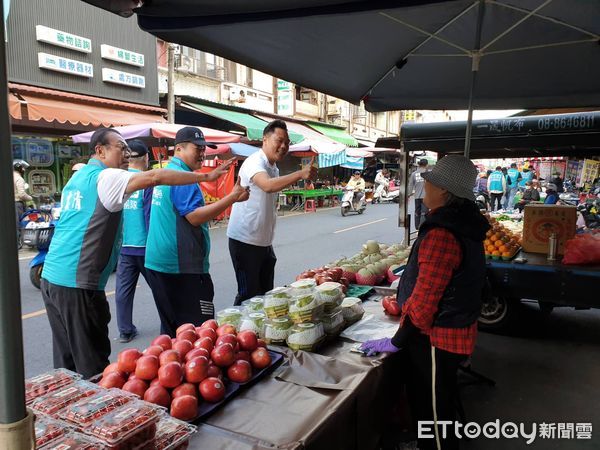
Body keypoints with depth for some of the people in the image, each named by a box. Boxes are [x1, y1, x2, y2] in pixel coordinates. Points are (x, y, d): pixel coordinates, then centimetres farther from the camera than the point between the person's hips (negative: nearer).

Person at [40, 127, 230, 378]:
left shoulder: (76, 178, 17)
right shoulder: (105, 177, -11)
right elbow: (154, 177, -22)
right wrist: (206, 176, -19)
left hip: (52, 278, 9)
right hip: (77, 284, -9)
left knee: (66, 359, 17)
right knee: (92, 364, 0)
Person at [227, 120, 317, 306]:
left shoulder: (274, 168, 12)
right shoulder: (255, 162, -17)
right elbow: (267, 186, -40)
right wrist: (301, 174, -49)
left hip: (264, 241, 9)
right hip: (245, 240, -9)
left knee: (266, 293, 15)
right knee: (249, 295, 0)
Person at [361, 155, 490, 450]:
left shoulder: (441, 234, -27)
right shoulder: (464, 224, 4)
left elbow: (425, 299, -25)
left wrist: (397, 342, -13)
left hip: (435, 338, -10)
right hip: (456, 333, 10)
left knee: (432, 412, 9)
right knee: (443, 406, 27)